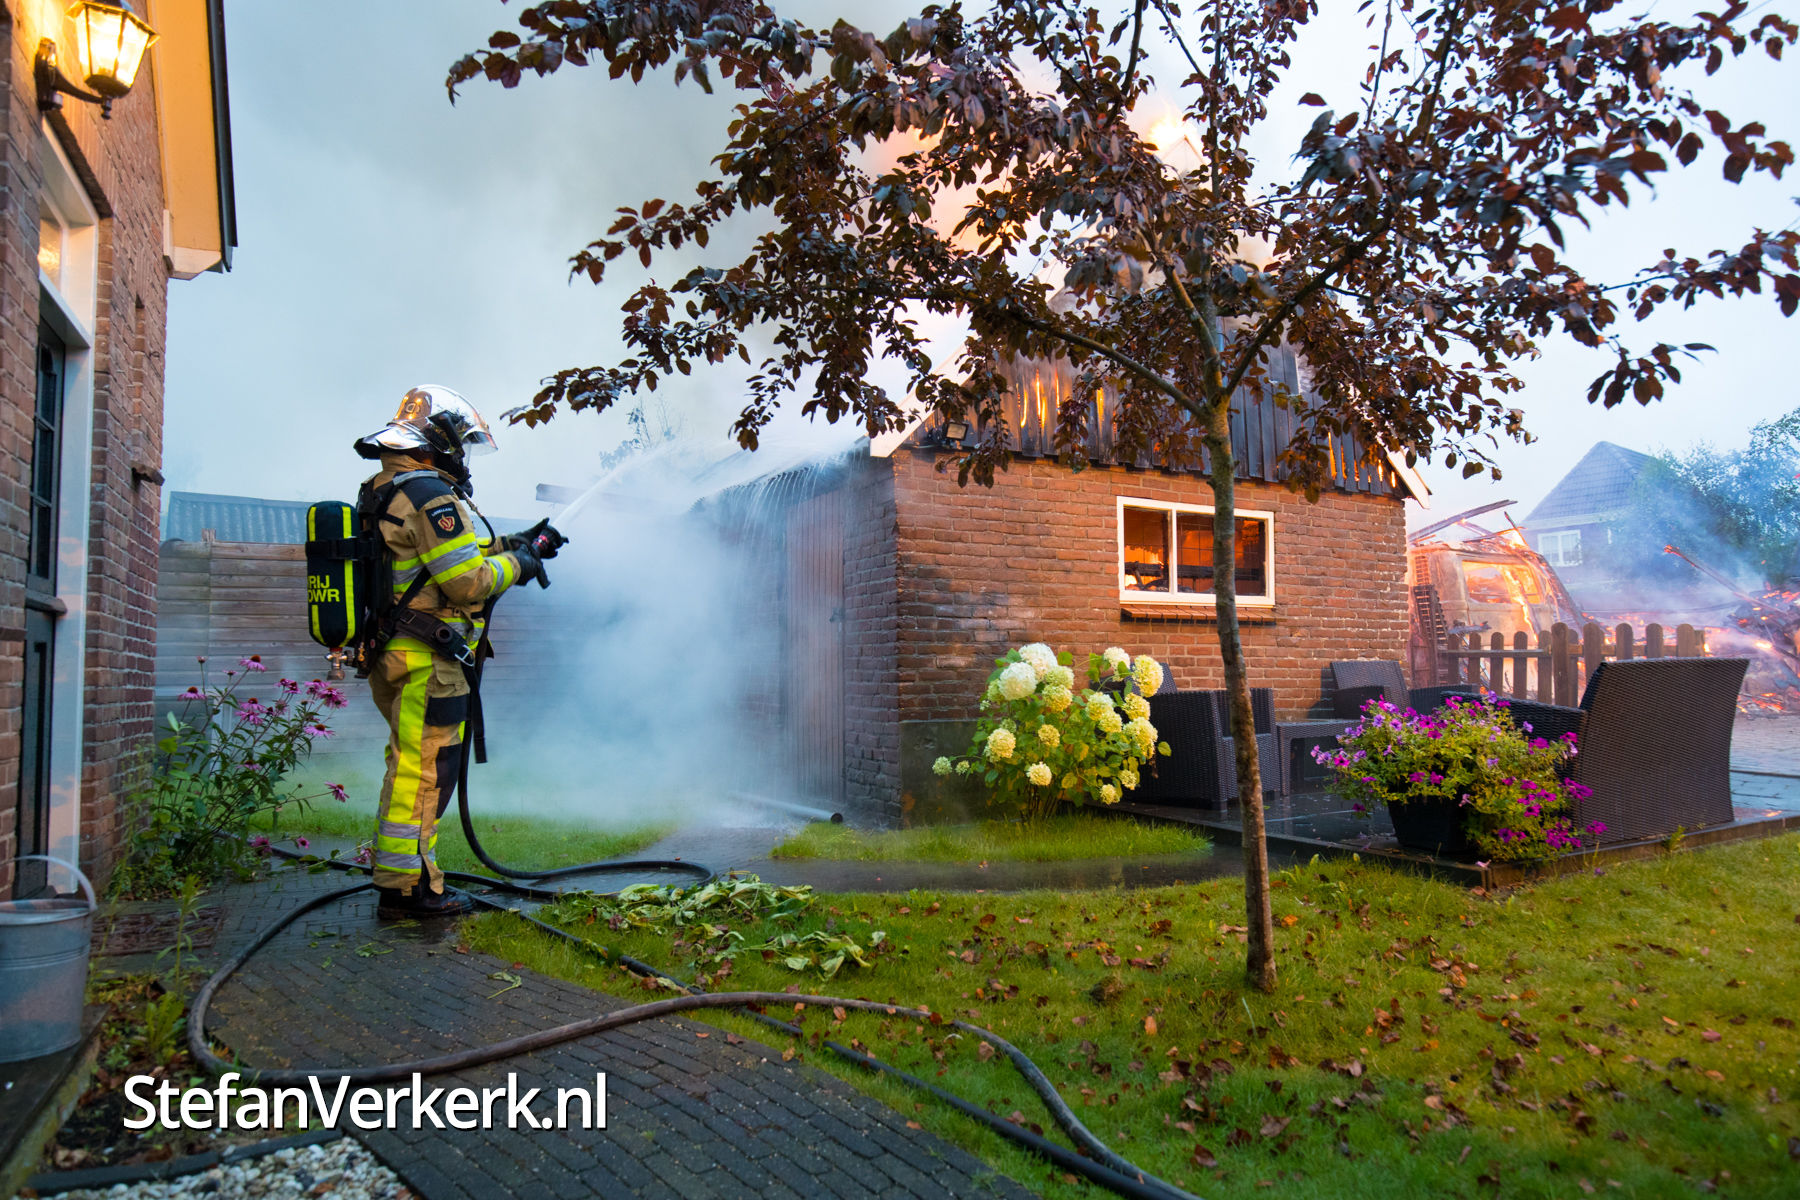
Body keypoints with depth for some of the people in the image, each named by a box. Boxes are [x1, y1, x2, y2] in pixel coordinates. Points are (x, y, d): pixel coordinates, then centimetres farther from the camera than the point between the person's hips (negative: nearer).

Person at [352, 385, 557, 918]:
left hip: (392, 654, 11)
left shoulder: (383, 493, 16)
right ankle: (406, 886, 5)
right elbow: (467, 581, -20)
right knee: (423, 768, -3)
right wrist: (516, 565, -4)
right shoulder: (429, 495, -17)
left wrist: (505, 545, 21)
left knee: (412, 766, 19)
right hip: (426, 660, -11)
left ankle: (401, 874, 30)